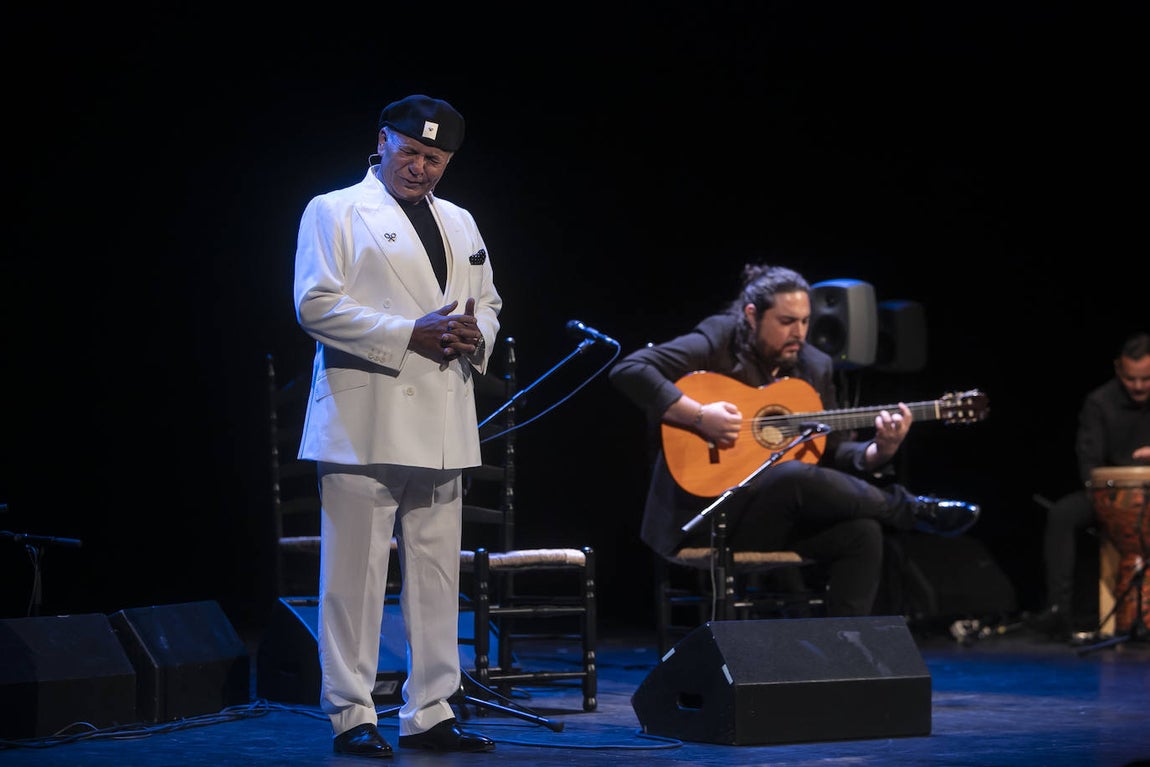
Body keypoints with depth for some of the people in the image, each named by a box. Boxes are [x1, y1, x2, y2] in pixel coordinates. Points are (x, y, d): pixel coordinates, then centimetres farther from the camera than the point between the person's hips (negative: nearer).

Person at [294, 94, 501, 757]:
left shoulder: (460, 224, 21)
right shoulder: (335, 212, 1)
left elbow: (488, 301, 25)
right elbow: (316, 305, -8)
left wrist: (474, 335, 0)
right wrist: (409, 334, -15)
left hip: (441, 427, 6)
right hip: (364, 421, -6)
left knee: (437, 575, 7)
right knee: (356, 573, -6)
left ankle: (430, 713, 14)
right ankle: (350, 715, 0)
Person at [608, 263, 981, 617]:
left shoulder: (815, 367, 12)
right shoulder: (718, 342, -7)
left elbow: (834, 452, 13)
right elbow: (629, 370, -18)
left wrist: (878, 452, -9)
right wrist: (698, 415, -26)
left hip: (779, 519, 6)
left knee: (862, 532, -22)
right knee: (796, 476, -34)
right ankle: (911, 510, -13)